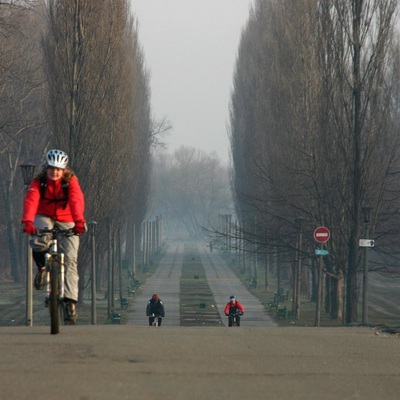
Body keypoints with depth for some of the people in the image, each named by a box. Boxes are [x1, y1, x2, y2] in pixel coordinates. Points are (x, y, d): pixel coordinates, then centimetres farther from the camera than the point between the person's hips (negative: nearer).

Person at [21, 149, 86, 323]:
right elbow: (31, 201, -28)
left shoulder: (71, 181, -14)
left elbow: (77, 201, -30)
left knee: (70, 260, -13)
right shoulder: (38, 183, -12)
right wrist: (28, 221, -48)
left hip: (67, 222, 0)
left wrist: (79, 220, -49)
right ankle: (42, 267, -2)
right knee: (38, 242, -34)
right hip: (45, 217, 0)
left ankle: (71, 301, -13)